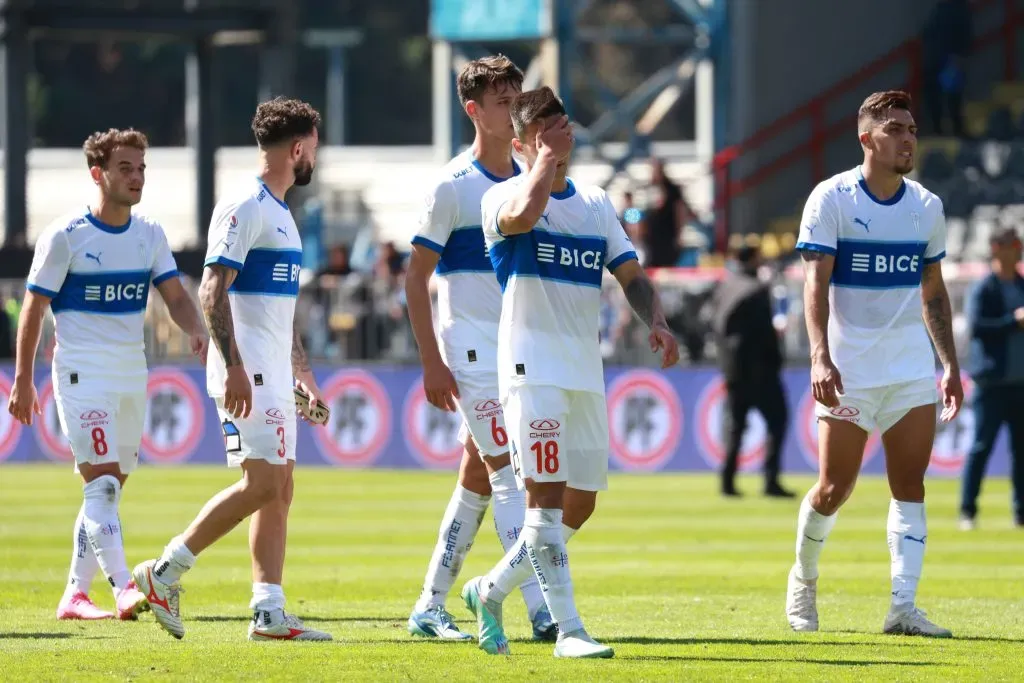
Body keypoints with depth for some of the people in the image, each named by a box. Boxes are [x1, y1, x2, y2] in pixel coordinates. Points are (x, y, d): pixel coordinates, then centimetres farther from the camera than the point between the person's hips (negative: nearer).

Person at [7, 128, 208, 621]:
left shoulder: (150, 235, 7)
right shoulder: (64, 236, -8)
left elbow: (175, 297, 2)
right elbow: (33, 308, -4)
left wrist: (198, 333, -20)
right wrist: (23, 380, -6)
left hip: (133, 374, 6)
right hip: (82, 373, -6)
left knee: (108, 489, 9)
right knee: (102, 484, -16)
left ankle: (75, 595, 16)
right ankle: (124, 589, -27)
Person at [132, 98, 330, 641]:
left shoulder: (280, 214, 20)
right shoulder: (244, 208, -11)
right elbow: (213, 291, -19)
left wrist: (304, 373, 27)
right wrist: (233, 367, -25)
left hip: (274, 377, 10)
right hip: (248, 374, -10)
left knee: (279, 489, 5)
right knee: (262, 483, -15)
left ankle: (268, 612, 5)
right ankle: (163, 573, -8)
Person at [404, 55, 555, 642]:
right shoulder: (454, 185, -8)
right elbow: (416, 277, -8)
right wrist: (432, 362, -12)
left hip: (520, 350, 7)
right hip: (471, 350, -7)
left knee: (478, 479, 9)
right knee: (508, 473, -12)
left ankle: (431, 606, 18)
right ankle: (542, 609, -17)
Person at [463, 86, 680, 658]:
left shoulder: (597, 204, 15)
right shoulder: (503, 197, -4)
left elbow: (632, 276, 12)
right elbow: (522, 214, -29)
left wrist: (657, 322, -6)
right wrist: (547, 159, -15)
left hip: (588, 373, 7)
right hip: (532, 368, -7)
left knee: (579, 505, 10)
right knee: (547, 495, -13)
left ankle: (491, 591, 27)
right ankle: (569, 629, -14)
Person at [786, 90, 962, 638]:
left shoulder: (926, 207, 8)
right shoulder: (831, 199, -6)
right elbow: (815, 283, -12)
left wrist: (951, 366, 12)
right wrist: (820, 357, -23)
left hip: (912, 367, 4)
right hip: (848, 370, -4)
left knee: (910, 485, -5)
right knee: (834, 488, -3)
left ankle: (903, 607, -7)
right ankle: (803, 578, 23)